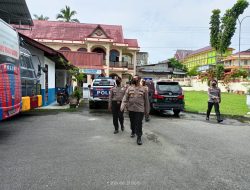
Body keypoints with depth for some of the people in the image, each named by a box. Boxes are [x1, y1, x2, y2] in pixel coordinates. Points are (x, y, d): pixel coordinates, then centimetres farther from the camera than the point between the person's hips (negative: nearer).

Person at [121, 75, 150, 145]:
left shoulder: (143, 89, 1)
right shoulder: (129, 88, 5)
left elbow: (146, 101, 4)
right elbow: (125, 98, -2)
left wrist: (147, 110, 4)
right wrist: (122, 106, -17)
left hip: (140, 110, -3)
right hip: (131, 109, 3)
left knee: (139, 124, -5)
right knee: (132, 122, 17)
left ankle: (139, 137, 4)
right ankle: (133, 131, 42)